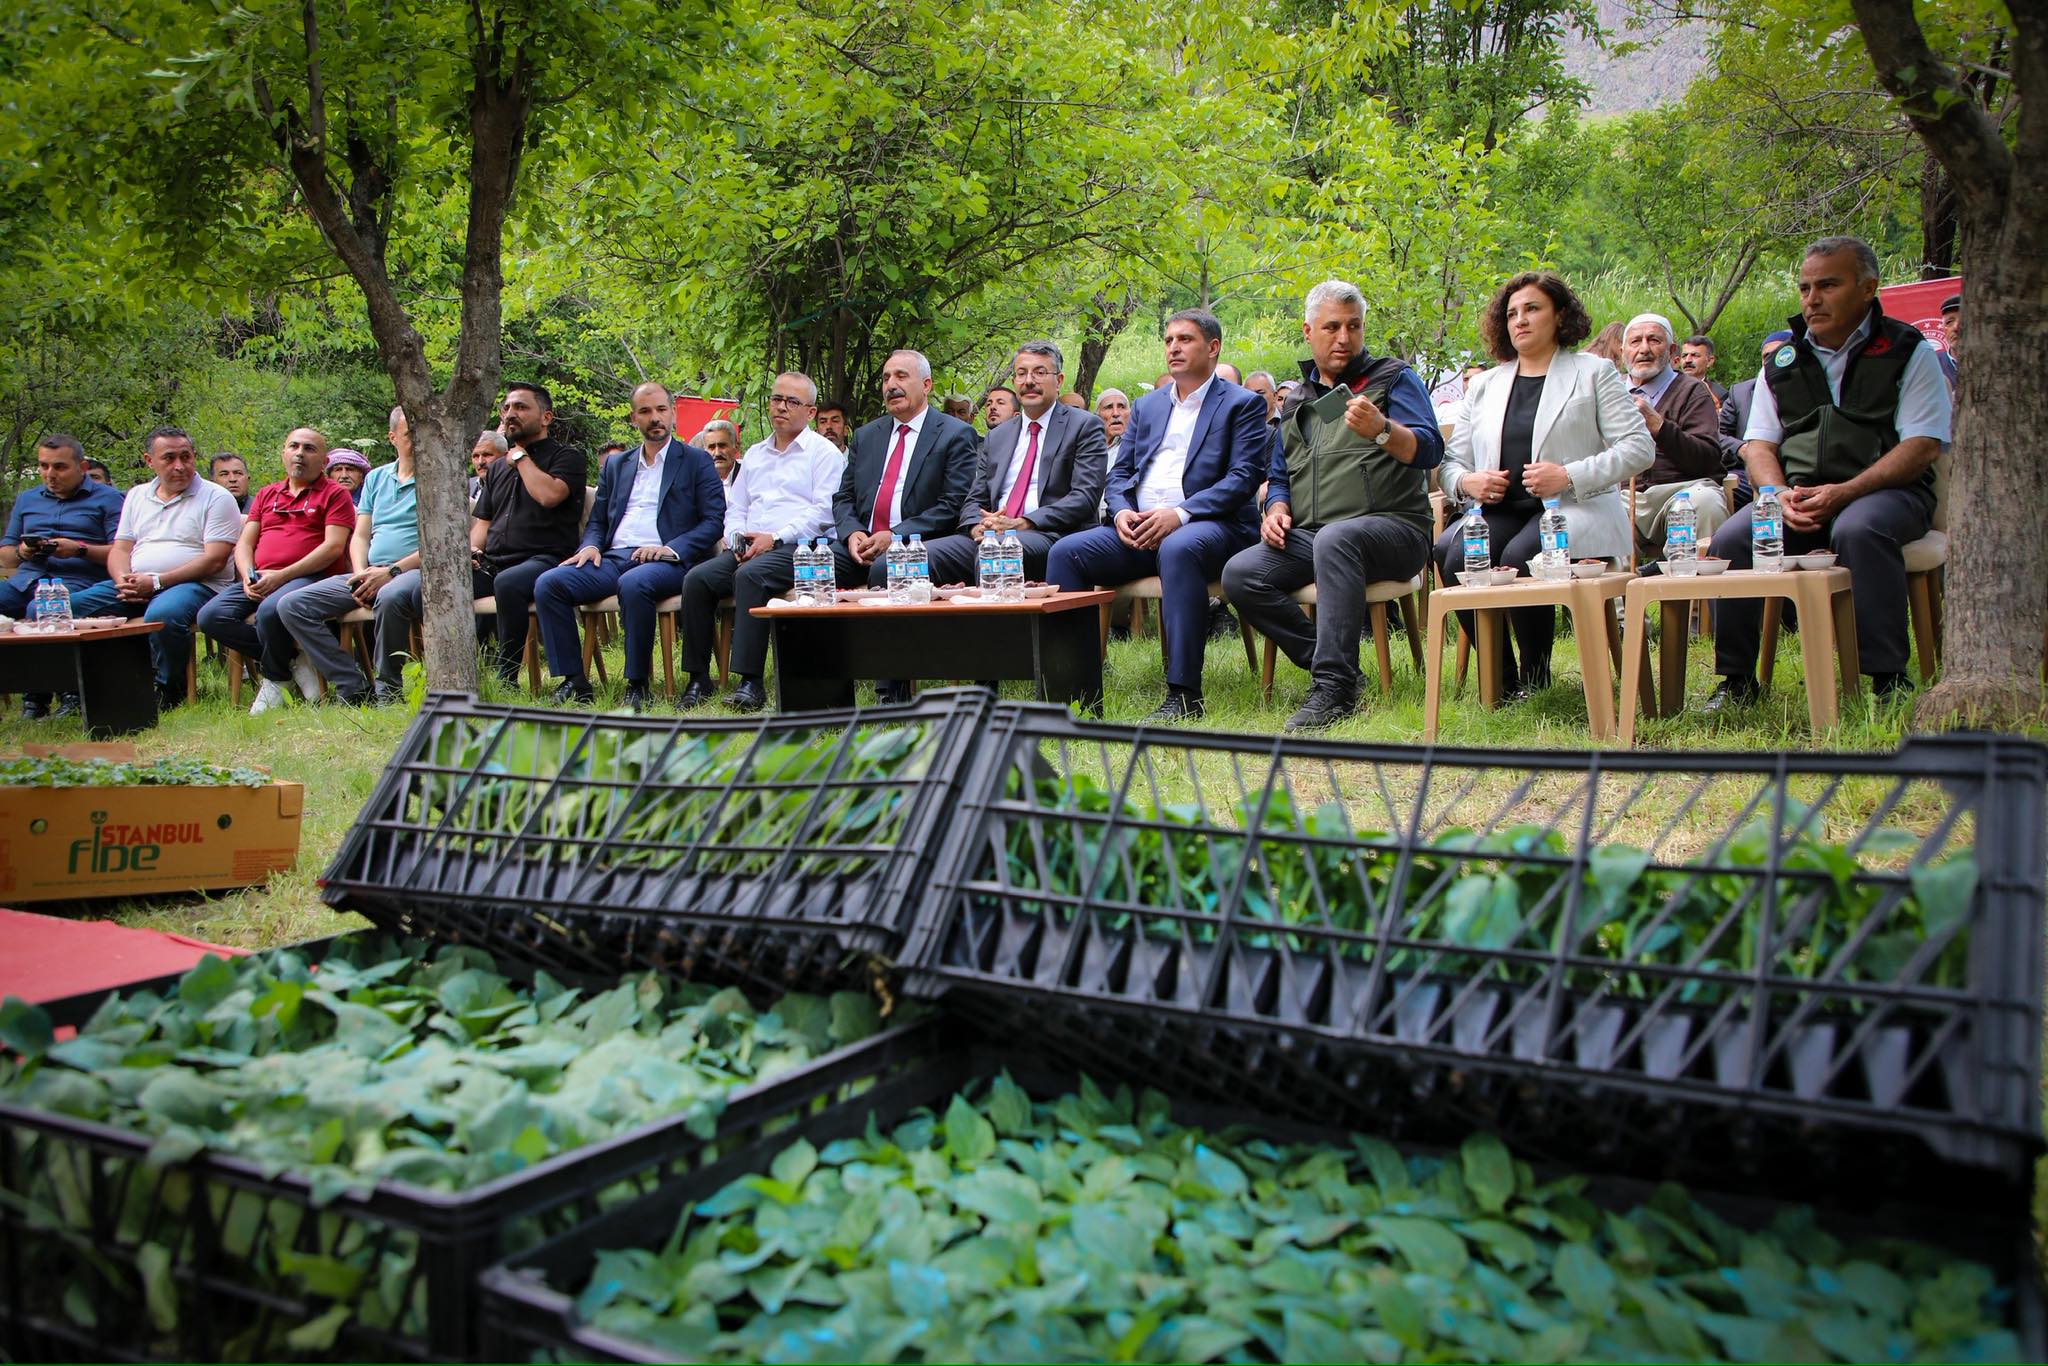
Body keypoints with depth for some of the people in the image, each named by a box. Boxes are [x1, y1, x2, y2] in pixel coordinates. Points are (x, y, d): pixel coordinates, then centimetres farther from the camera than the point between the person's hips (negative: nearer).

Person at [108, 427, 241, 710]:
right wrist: (124, 582, -7)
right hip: (134, 587, 6)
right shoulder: (136, 496, 22)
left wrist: (156, 581, -14)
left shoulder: (216, 498, 2)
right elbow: (120, 550, 17)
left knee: (162, 615, -39)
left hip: (197, 584, -6)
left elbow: (215, 560, -8)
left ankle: (169, 692, -17)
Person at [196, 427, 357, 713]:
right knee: (210, 616, -19)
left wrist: (282, 575, -15)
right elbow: (244, 543, 19)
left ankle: (276, 679, -8)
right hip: (259, 580, 6)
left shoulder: (334, 494, 7)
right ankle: (292, 659, -11)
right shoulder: (265, 494, 25)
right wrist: (248, 576, -4)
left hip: (308, 577, -6)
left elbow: (333, 547, -7)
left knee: (270, 610, -36)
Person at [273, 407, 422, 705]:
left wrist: (391, 571, -18)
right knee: (292, 606, -9)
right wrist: (360, 573, -5)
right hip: (370, 572, 7)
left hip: (417, 570, -6)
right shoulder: (376, 478, 21)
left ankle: (388, 689, -22)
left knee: (389, 597, -42)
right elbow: (360, 535, 17)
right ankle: (354, 689, -16)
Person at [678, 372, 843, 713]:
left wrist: (775, 538, -13)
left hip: (796, 548, -6)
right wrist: (736, 537, 2)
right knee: (697, 578, -20)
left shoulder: (824, 452, 6)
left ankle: (750, 682, -36)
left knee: (750, 575, -35)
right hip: (747, 549, 6)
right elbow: (735, 506, 26)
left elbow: (825, 510, -6)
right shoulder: (754, 454, 27)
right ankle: (699, 679, -16)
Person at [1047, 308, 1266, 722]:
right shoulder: (1146, 406, 25)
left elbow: (1244, 477, -6)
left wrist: (1180, 514, -20)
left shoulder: (1243, 404, 7)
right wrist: (1121, 511, -5)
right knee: (1066, 552, -18)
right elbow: (1120, 473, 20)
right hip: (1138, 529, 6)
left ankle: (1184, 695, -38)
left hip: (1209, 525, -5)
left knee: (1178, 549, -40)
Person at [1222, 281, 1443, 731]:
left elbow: (1429, 450, -10)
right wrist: (1276, 509, 5)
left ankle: (1334, 687, -38)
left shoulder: (1393, 379, 6)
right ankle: (1337, 668, -12)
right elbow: (1279, 474, 28)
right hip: (1307, 537, 5)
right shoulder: (1299, 400, 22)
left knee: (1335, 538, -39)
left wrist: (1382, 430, -30)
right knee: (1239, 574, -20)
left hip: (1392, 528, -5)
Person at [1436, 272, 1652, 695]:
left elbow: (1640, 447, 0)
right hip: (1499, 510, 4)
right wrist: (1466, 482, -8)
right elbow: (1450, 461, 17)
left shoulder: (1594, 373, 10)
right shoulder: (1483, 386, 22)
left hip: (1573, 507, -4)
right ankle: (1499, 680, -14)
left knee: (1519, 556, -34)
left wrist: (1570, 476, -14)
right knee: (1453, 554, -28)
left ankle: (1535, 678, -14)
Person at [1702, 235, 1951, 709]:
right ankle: (1736, 679, -12)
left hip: (1884, 491, -3)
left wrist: (1843, 493, -19)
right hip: (1799, 497, 4)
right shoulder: (1783, 362, 16)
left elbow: (1922, 446, -5)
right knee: (1731, 539, -24)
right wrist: (1781, 495, -11)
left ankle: (1888, 679, -28)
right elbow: (1758, 443, 13)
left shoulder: (1908, 351, 4)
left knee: (1858, 530, -38)